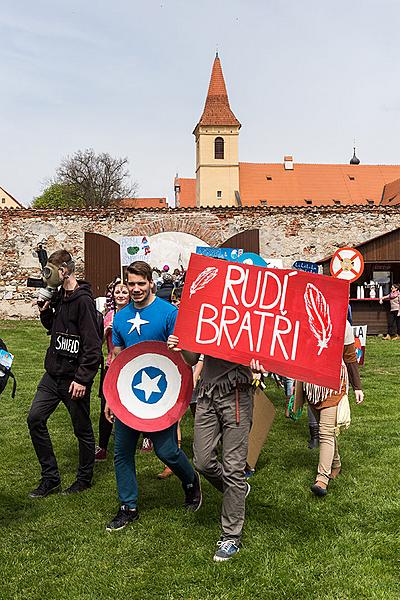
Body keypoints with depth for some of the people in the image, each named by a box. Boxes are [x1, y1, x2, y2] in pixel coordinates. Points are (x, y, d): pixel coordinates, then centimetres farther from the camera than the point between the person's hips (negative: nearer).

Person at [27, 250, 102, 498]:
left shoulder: (83, 300, -18)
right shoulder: (59, 297, 9)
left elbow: (93, 344, -21)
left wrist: (82, 379, -23)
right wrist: (45, 311, 2)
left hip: (74, 378, -8)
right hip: (53, 373, 9)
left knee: (82, 429, 8)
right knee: (35, 418, 5)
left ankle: (85, 478, 27)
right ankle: (51, 477, 16)